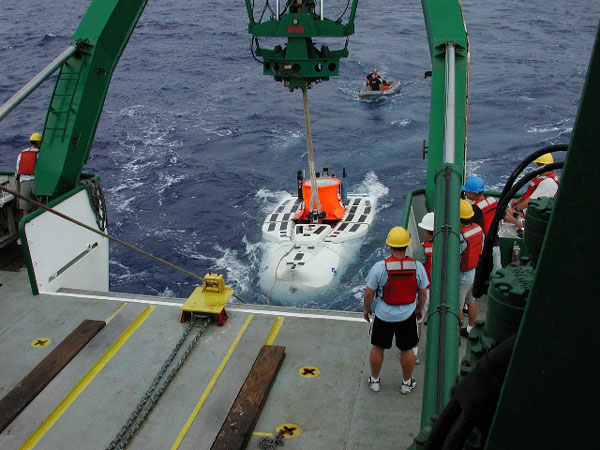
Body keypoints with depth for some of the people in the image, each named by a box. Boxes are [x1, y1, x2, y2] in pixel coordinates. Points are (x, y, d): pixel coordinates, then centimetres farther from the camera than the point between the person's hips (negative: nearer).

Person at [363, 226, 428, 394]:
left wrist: (366, 309, 7)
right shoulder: (417, 267, -13)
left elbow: (369, 293, -12)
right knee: (407, 349, 19)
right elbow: (422, 293, -1)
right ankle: (407, 383, 36)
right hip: (407, 316, 2)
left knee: (377, 347, 19)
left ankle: (374, 381, 35)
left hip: (383, 316, -1)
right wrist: (420, 309, 17)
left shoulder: (380, 267, -21)